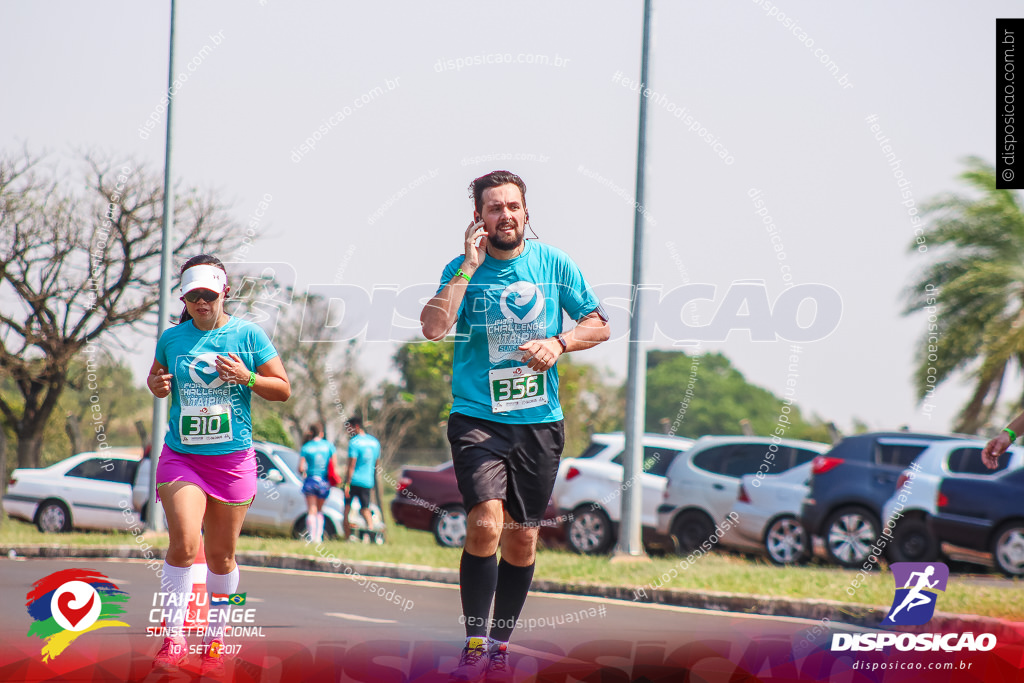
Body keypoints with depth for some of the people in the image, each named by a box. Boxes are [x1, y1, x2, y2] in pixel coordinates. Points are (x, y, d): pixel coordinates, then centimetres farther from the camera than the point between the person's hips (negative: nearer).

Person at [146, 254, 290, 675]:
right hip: (180, 456, 0)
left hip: (232, 457, 0)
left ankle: (215, 639, 25)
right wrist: (157, 384, -1)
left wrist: (248, 377, -15)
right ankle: (174, 636, -10)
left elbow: (283, 390, 3)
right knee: (184, 543, -19)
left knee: (220, 556, 7)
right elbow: (155, 378, 23)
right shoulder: (172, 338, 5)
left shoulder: (247, 336, 0)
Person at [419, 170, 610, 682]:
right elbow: (433, 327, -17)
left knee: (522, 538, 7)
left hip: (540, 422, 3)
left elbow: (598, 324, 9)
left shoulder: (554, 264, 4)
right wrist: (470, 266, -17)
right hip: (477, 418, -3)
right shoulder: (463, 269, -1)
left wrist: (559, 342, -10)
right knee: (486, 523, -21)